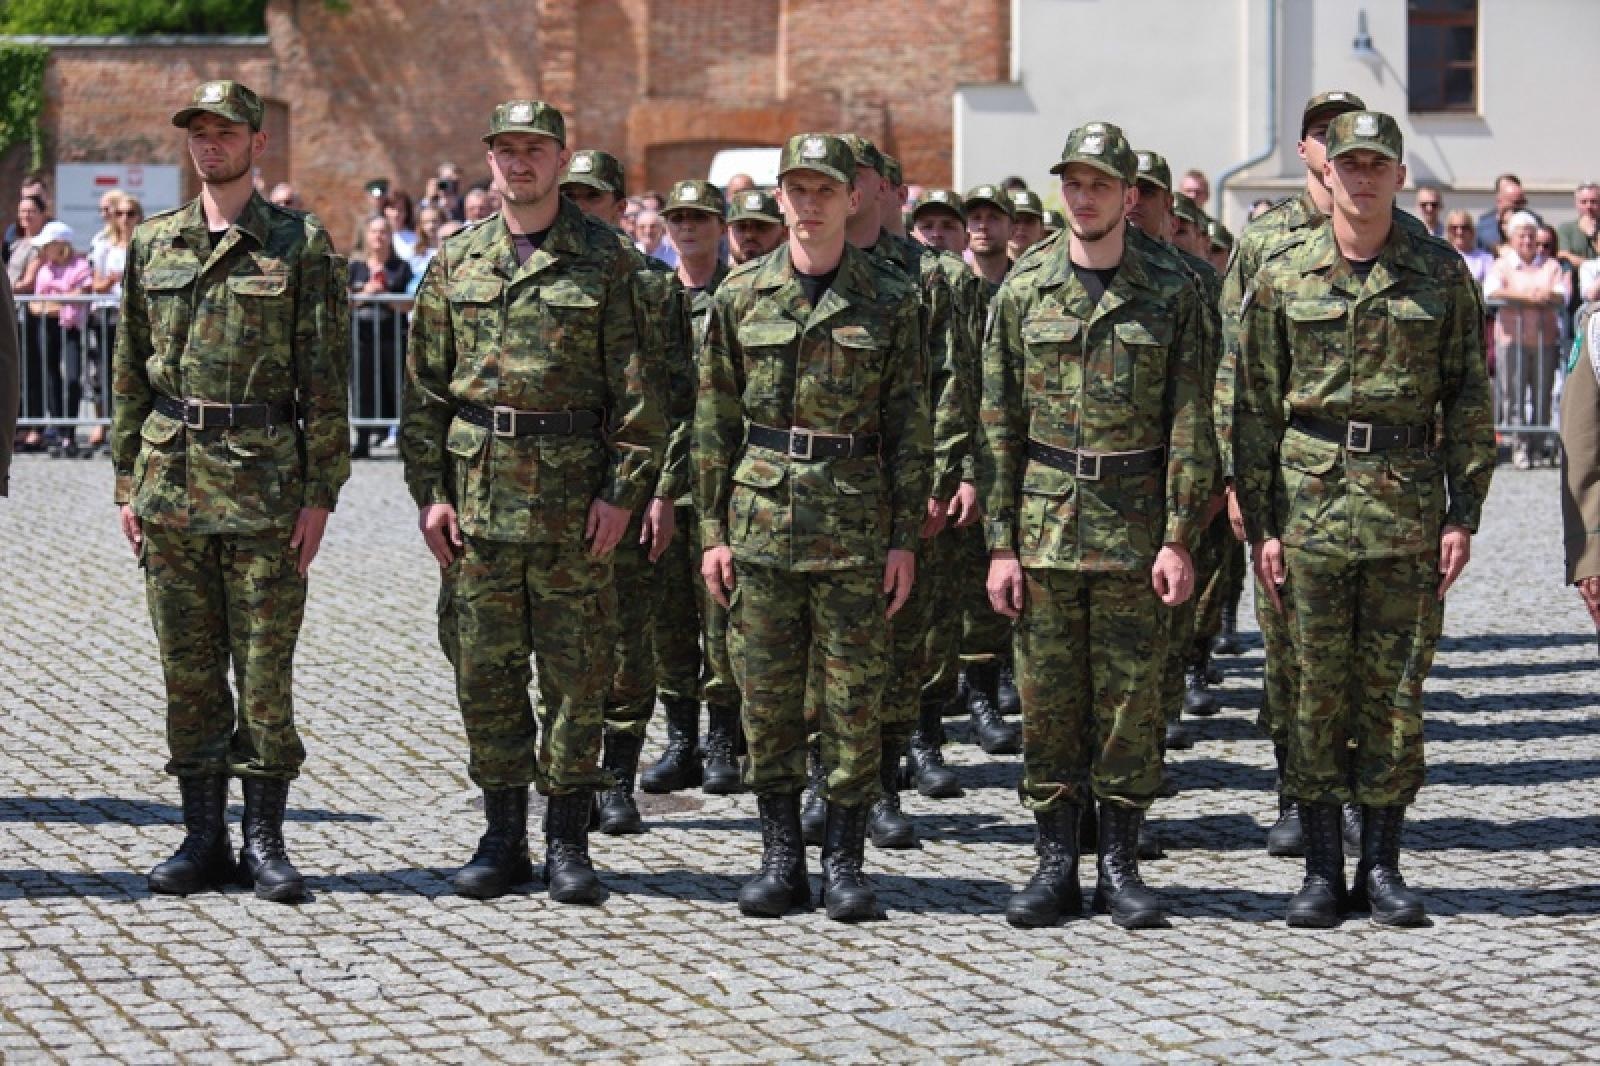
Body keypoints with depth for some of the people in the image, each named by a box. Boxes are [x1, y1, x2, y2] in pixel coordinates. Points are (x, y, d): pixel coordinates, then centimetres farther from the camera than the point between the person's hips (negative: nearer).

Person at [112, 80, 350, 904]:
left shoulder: (300, 245, 0)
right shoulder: (153, 244, 11)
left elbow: (326, 379, -3)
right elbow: (129, 372, 14)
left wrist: (320, 494, -8)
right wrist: (128, 481, 8)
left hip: (266, 479, -4)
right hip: (172, 477, 4)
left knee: (265, 669, -1)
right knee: (189, 670, 7)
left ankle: (265, 839, 8)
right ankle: (203, 837, 14)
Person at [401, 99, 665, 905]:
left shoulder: (606, 261, 1)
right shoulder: (456, 262, 9)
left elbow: (638, 388, -2)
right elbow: (424, 385, 10)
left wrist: (622, 491, -9)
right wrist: (430, 490, 3)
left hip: (574, 492, -3)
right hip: (478, 489, 3)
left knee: (575, 672, 1)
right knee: (484, 669, 5)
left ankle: (567, 842, 10)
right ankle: (502, 838, 15)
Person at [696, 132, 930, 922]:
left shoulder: (890, 301, 2)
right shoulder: (741, 296, 5)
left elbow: (910, 427, 2)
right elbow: (715, 421, 8)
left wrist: (905, 536, -3)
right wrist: (713, 530, 3)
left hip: (857, 523, -1)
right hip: (762, 519, 1)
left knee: (854, 697, 1)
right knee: (766, 695, 4)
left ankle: (844, 861, 10)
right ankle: (780, 857, 14)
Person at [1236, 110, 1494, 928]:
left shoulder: (1443, 276, 4)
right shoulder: (1283, 280, 4)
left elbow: (1470, 400, 6)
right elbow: (1254, 409, 5)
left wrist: (1464, 513, -1)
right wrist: (1261, 523, -1)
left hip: (1410, 505, 0)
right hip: (1311, 500, 0)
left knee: (1395, 689, 4)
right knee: (1316, 688, 2)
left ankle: (1382, 865, 13)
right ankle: (1321, 869, 10)